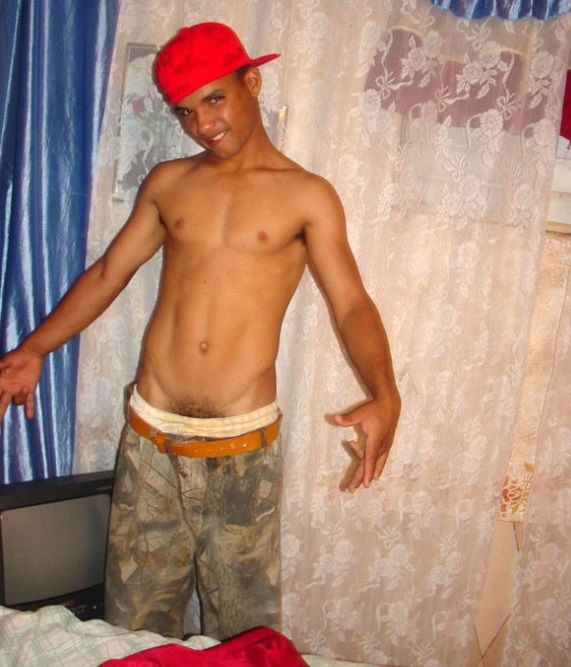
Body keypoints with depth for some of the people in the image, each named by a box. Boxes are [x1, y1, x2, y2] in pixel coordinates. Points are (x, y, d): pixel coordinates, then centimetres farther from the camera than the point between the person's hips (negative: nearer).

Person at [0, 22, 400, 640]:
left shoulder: (307, 196, 0)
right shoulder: (167, 183, 10)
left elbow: (352, 305, -6)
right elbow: (108, 273, 13)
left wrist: (383, 395, -23)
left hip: (244, 446, -2)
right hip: (150, 436, 3)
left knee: (243, 629, 10)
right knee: (133, 622, 14)